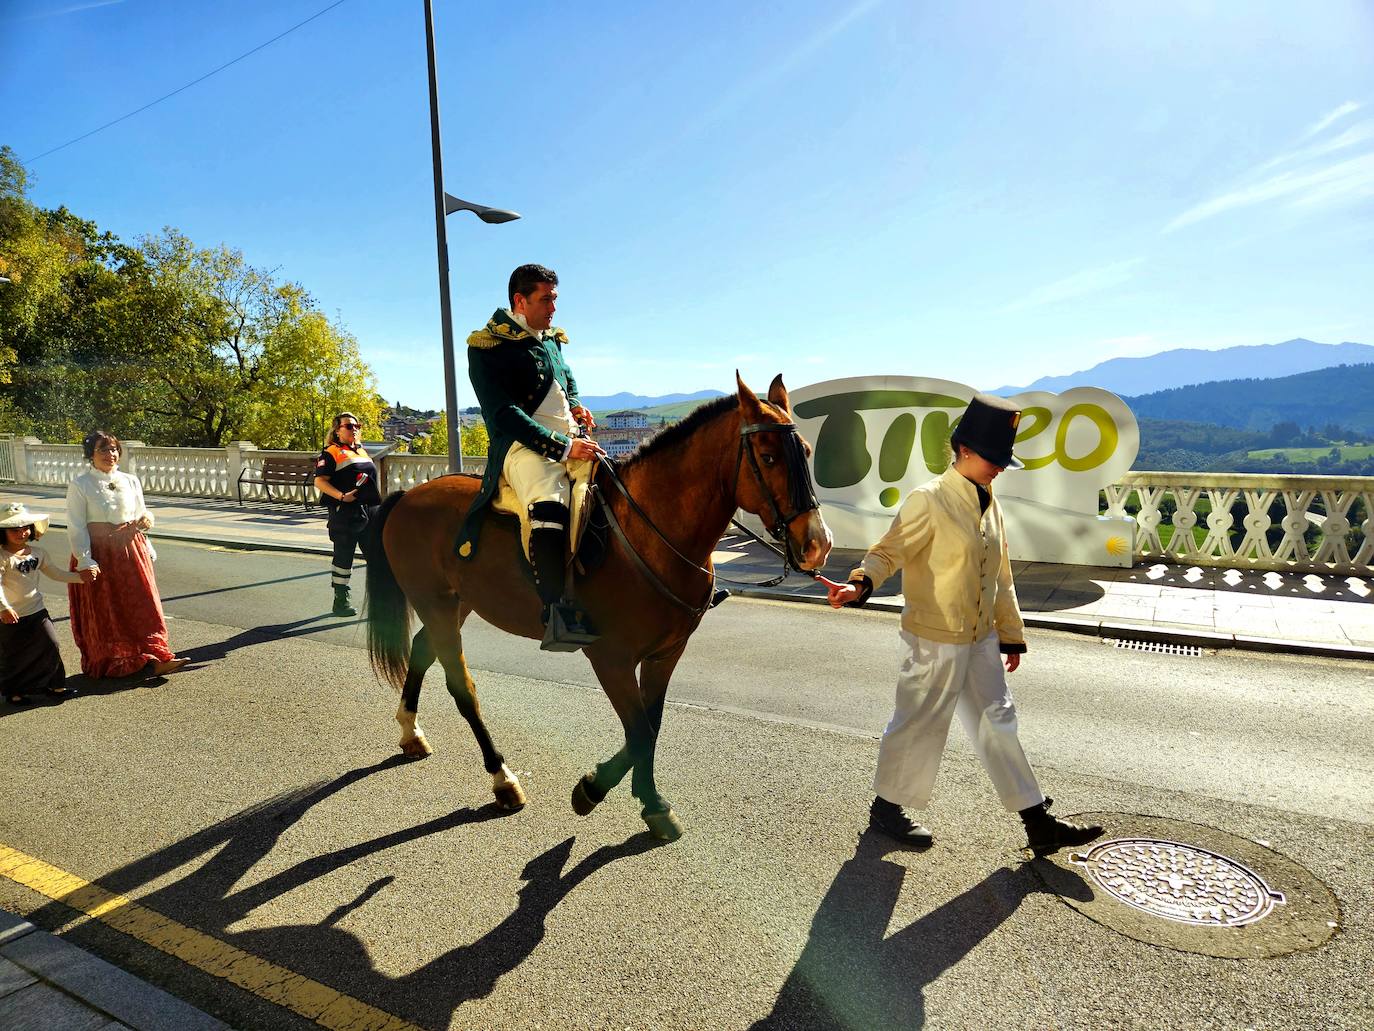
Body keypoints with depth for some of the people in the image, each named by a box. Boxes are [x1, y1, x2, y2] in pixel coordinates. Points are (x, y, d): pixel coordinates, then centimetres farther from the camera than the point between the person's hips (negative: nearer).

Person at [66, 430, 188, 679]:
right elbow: (76, 526, -7)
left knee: (143, 605, 1)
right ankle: (104, 665, 23)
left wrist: (146, 519, -8)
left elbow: (141, 514, 16)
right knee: (102, 612, 7)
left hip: (131, 550, 3)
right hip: (99, 553, -3)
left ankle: (154, 659, 4)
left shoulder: (131, 481, 7)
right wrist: (85, 560, -16)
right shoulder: (80, 485, -4)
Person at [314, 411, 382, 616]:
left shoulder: (362, 452, 19)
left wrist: (379, 503, 17)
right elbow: (320, 481, -12)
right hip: (345, 512, -7)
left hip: (370, 511, 7)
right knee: (343, 557, 2)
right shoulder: (331, 453, -4)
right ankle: (341, 600, 12)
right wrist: (341, 496, -24)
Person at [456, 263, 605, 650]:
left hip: (571, 443, 8)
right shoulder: (486, 347, -2)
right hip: (522, 447, -8)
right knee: (549, 502, -38)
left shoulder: (551, 340, 20)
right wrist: (563, 446, -21)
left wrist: (576, 407, 11)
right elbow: (504, 414, -13)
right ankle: (557, 614, -47)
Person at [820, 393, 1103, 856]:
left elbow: (1000, 577, 15)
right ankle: (886, 807, 27)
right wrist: (860, 584, -38)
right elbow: (889, 551, -18)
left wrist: (1012, 635, 19)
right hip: (934, 641, -7)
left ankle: (1039, 823, 27)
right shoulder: (929, 500, -15)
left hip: (981, 640, 8)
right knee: (920, 726, 5)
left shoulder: (990, 505, 9)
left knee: (998, 723, 15)